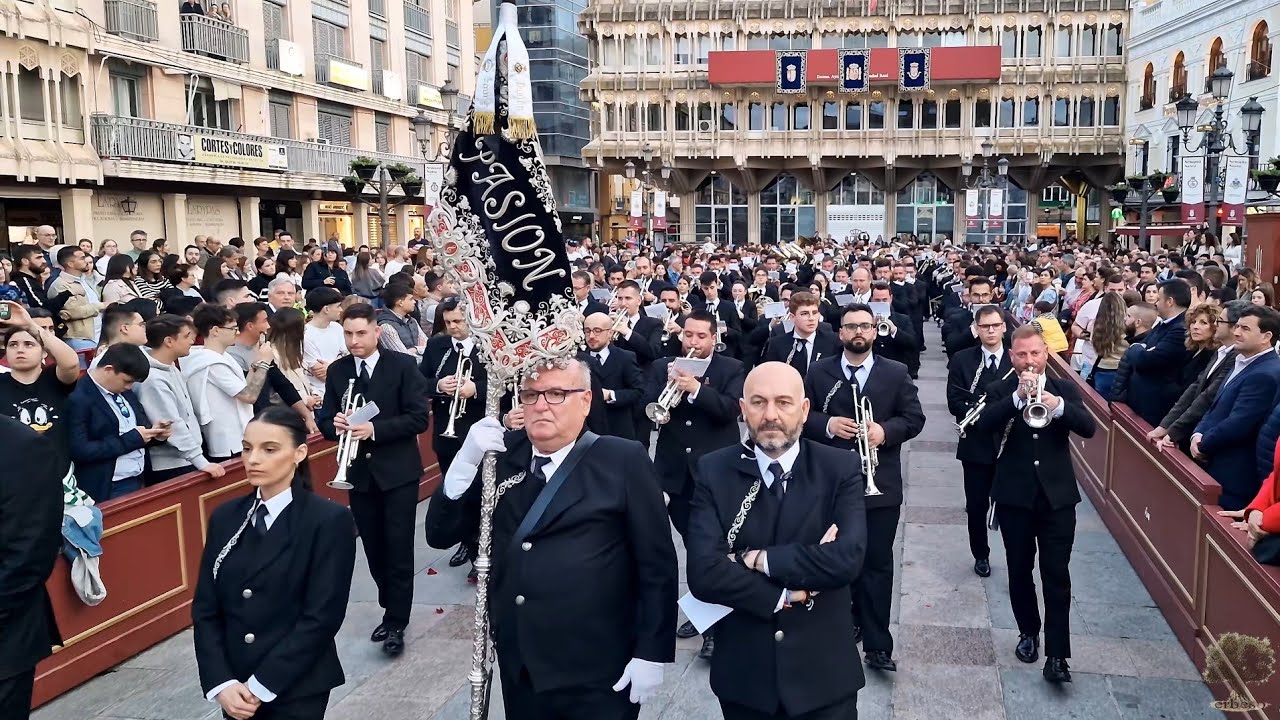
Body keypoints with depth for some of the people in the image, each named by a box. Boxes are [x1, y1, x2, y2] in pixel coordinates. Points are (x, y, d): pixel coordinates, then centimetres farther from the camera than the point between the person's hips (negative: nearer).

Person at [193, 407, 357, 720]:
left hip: (297, 689, -4)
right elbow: (205, 608, 2)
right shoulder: (225, 517, 3)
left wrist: (261, 685, -15)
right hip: (235, 689, 4)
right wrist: (221, 683, -9)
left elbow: (322, 617, -15)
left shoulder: (330, 520, -12)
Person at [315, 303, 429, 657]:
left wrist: (375, 429, -24)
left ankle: (396, 623, 8)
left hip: (397, 470, -4)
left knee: (398, 549, -2)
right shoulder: (337, 371, 4)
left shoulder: (403, 366, -8)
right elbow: (324, 419, 7)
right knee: (374, 549, 13)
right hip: (359, 472, 4)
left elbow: (418, 418, -13)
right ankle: (392, 610, 30)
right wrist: (335, 424, -17)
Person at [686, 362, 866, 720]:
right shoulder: (713, 471, -7)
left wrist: (758, 559, -19)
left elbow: (847, 559, -22)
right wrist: (788, 595, -18)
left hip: (823, 672, 0)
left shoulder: (839, 470, -7)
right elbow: (703, 573, -17)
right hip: (742, 674, 1)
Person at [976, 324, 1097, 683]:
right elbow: (984, 424, -19)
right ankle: (1028, 632, 32)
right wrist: (1018, 396, -31)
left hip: (1057, 495, 0)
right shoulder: (1001, 390, 1)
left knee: (1057, 575, -3)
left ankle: (1056, 654, -1)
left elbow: (1089, 428, -11)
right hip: (1014, 495, 0)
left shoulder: (1065, 389, 4)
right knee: (1020, 571, 12)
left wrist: (1058, 406, -28)